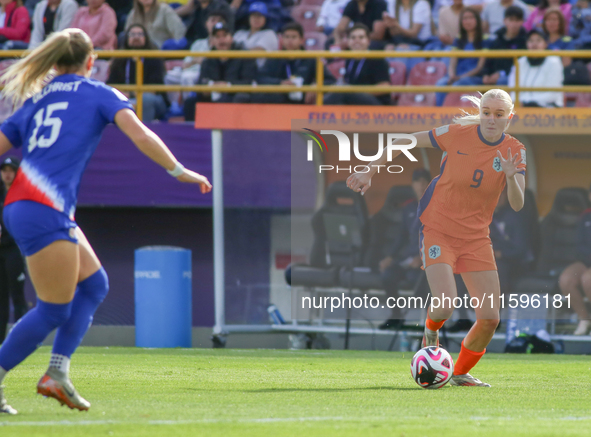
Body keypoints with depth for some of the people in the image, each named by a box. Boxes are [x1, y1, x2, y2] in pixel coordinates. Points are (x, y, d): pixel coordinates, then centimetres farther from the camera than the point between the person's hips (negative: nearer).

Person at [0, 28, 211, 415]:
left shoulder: (34, 100, 21)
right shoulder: (98, 93, 5)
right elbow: (140, 136, -8)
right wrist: (179, 171, -2)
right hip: (44, 211, -8)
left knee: (93, 284, 14)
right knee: (55, 310, -2)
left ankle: (57, 373, 7)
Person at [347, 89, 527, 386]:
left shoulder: (514, 151, -6)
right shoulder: (458, 134, -12)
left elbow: (517, 205, -13)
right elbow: (406, 142, -1)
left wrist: (511, 177, -33)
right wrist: (370, 173, -2)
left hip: (476, 237, 3)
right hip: (438, 230, -3)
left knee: (490, 319, -4)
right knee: (445, 306, -23)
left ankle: (461, 373, 24)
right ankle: (431, 331, 16)